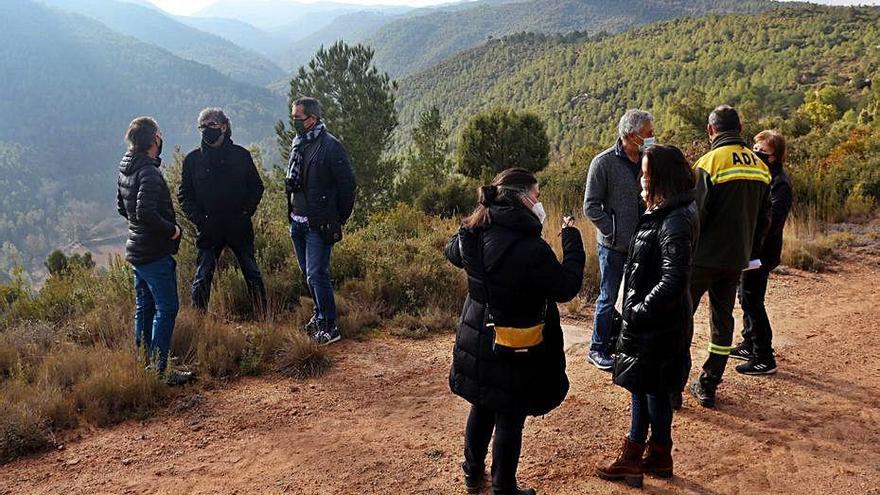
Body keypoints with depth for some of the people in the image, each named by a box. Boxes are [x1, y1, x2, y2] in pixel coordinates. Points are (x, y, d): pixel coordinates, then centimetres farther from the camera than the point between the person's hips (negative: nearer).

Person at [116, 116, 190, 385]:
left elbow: (122, 207, 20)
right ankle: (158, 370, -2)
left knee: (144, 308, 17)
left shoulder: (125, 169, 10)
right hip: (155, 253, -10)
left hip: (137, 250, 10)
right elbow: (145, 213, -29)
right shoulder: (148, 172, -20)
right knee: (166, 309, -4)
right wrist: (171, 229, -16)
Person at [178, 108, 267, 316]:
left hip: (239, 228, 0)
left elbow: (257, 187, 7)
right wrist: (198, 219, -8)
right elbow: (184, 195, 4)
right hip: (209, 230, 0)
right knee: (202, 278, 1)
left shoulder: (241, 155, 1)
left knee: (253, 275, 7)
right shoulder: (193, 159, 2)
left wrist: (247, 212, -5)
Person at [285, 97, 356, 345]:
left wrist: (338, 219, -7)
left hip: (319, 224, -8)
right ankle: (320, 314, 34)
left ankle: (329, 327, 2)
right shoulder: (297, 143, 10)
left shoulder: (330, 146, -14)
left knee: (316, 274, -8)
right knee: (308, 273, 17)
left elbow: (347, 184, -13)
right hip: (298, 221, 8)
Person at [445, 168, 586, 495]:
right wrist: (571, 238, -8)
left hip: (477, 341, 7)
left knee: (482, 408, 25)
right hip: (515, 351, -7)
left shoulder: (475, 234, -6)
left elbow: (453, 253, 17)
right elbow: (567, 287, -17)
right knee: (510, 420, 10)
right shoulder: (531, 248, -28)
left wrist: (482, 217, 20)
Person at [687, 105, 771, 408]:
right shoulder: (761, 167, 7)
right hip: (737, 258, 6)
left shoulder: (710, 162, -14)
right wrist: (749, 251, 20)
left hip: (704, 257, -6)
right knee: (722, 317, 14)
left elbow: (695, 214, -17)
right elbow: (764, 219, 12)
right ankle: (708, 387, 19)